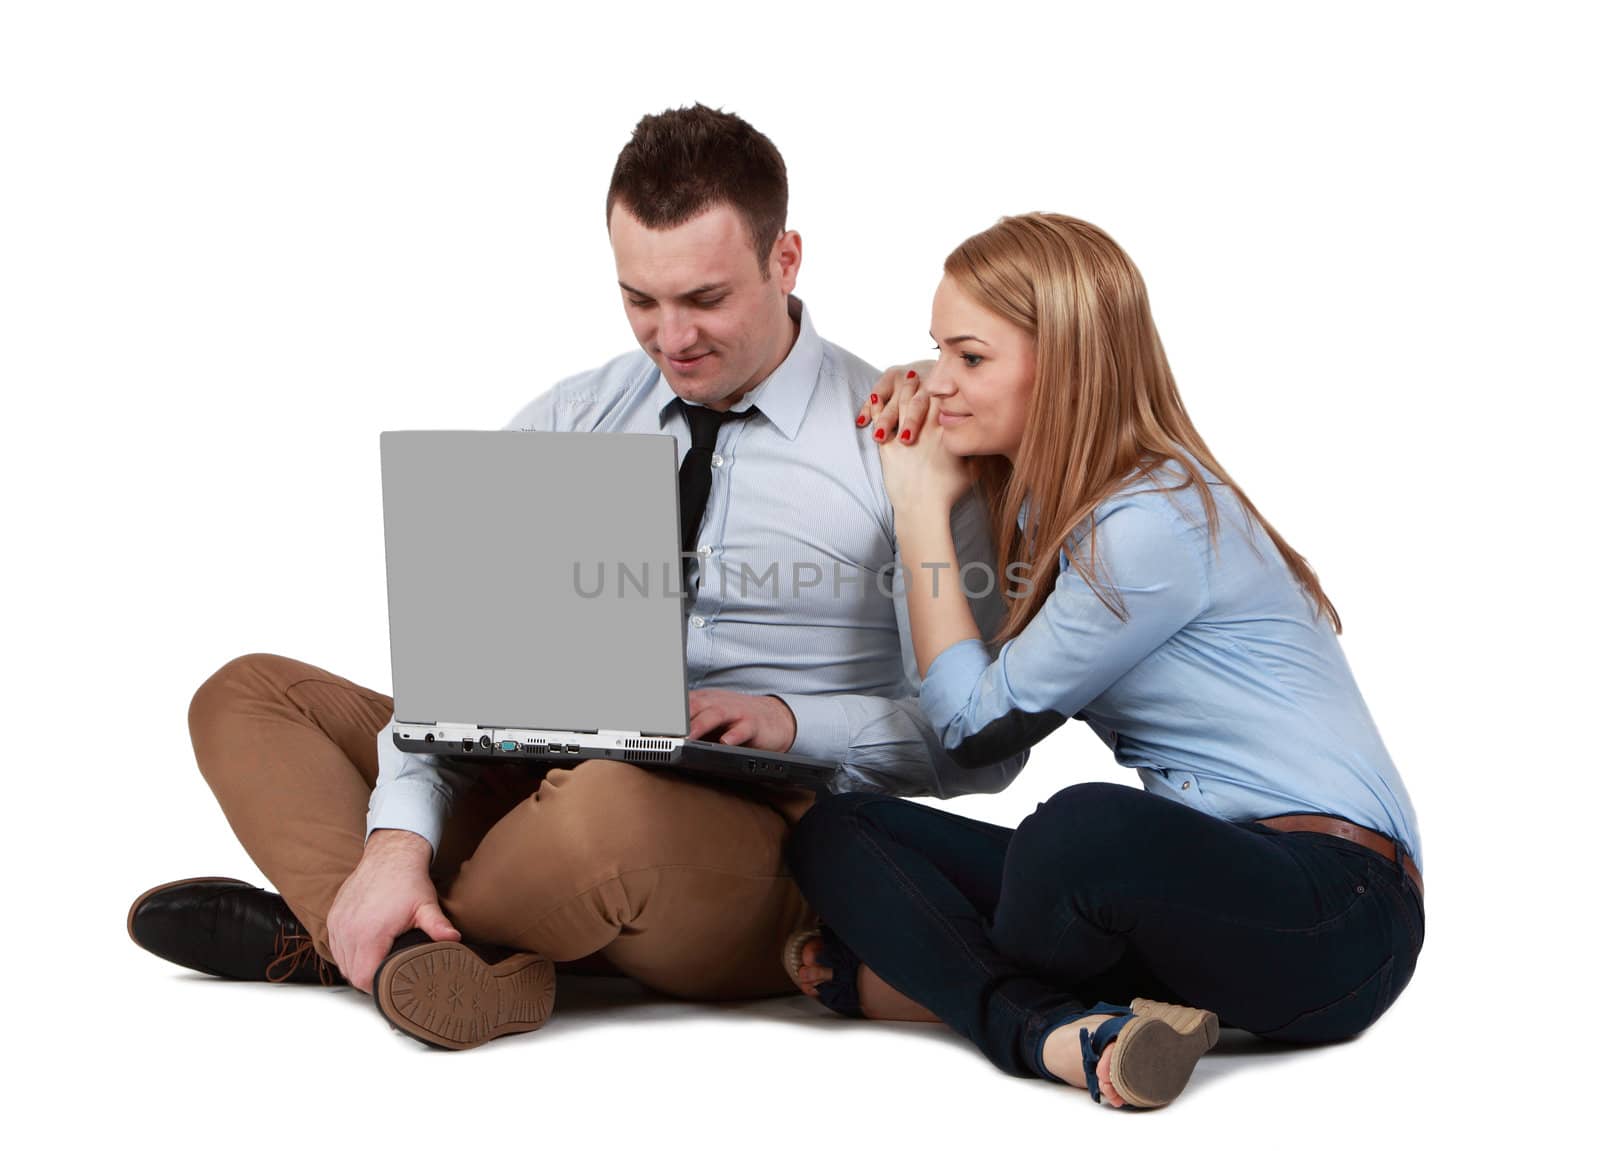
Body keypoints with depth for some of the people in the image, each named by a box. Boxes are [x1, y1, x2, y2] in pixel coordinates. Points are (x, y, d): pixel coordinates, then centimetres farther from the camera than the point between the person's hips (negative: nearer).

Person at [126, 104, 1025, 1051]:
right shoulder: (569, 425, 10)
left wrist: (791, 720, -18)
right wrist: (398, 841, -17)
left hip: (773, 843, -5)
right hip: (556, 783, 6)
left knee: (609, 804, -40)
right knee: (248, 695, -1)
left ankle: (335, 935, -11)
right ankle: (430, 955, -27)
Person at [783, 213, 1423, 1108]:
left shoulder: (1158, 525, -16)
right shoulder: (1060, 508, 12)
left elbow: (977, 724, -6)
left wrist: (923, 510, 1)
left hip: (1334, 917, -9)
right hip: (1195, 880, 9)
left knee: (1091, 827, -41)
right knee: (835, 833, -3)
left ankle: (934, 971, -12)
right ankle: (1056, 1032, -23)